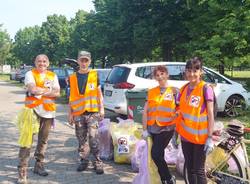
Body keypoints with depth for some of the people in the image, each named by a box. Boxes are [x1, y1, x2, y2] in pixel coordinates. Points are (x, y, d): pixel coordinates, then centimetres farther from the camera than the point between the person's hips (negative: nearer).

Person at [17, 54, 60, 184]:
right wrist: (48, 90, -7)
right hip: (32, 110, -4)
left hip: (48, 112, 4)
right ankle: (22, 170, -5)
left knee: (43, 140, 12)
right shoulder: (30, 74, 1)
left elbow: (57, 93, -1)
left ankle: (39, 165, 26)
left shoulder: (53, 76, 12)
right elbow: (33, 89, -17)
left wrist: (40, 91, -10)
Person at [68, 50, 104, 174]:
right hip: (78, 113, 2)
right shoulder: (72, 78, 7)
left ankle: (97, 162, 6)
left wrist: (101, 109, 0)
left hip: (92, 112, -2)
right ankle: (84, 161, 23)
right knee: (81, 140, 10)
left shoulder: (94, 75, 3)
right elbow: (71, 97, 10)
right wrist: (70, 113, 6)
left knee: (93, 139, -6)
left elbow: (99, 93, 6)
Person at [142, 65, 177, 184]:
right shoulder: (151, 92, 9)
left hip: (167, 128, -4)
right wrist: (145, 129, 2)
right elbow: (145, 111, 7)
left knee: (155, 154, -14)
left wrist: (178, 128, -10)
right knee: (159, 155, 11)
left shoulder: (174, 91, 0)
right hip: (153, 128, 4)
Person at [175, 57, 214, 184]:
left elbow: (210, 114, -11)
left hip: (200, 136, -5)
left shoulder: (206, 89, -10)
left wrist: (210, 137, -14)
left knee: (199, 170, 4)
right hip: (185, 136, 5)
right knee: (190, 168, 15)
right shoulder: (184, 89, 6)